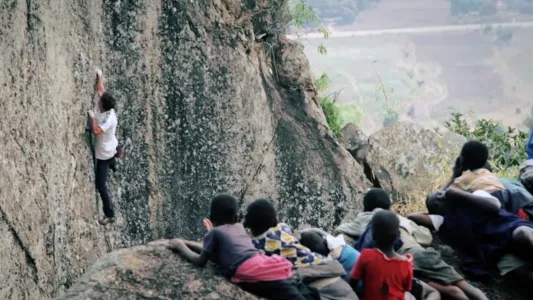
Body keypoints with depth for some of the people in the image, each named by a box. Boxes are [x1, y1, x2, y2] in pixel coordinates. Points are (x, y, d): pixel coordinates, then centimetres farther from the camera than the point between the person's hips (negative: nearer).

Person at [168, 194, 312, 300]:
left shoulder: (215, 232, 14)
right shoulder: (239, 227, 35)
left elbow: (200, 260, 20)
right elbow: (213, 251, 47)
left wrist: (181, 246, 33)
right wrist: (187, 243, 49)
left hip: (253, 275, -7)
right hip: (268, 267, 7)